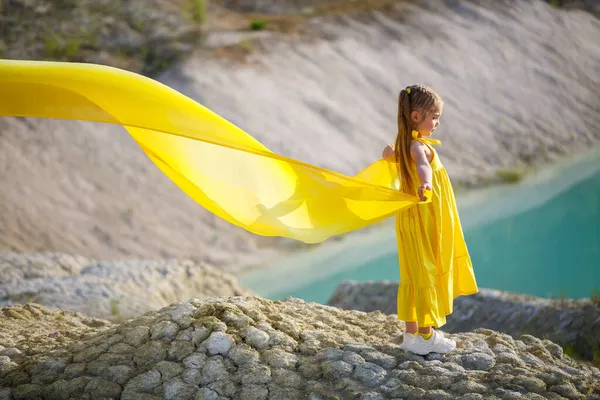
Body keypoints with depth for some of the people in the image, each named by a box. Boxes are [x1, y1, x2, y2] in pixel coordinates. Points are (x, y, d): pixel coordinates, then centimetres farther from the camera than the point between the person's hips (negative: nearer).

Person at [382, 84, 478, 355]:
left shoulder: (403, 144, 6)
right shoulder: (418, 146, -23)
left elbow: (388, 154, 29)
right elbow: (422, 165, -47)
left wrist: (392, 152, 52)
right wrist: (425, 182, -67)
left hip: (414, 218, 9)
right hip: (425, 221, -9)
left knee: (413, 276, 14)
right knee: (426, 275, 0)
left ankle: (411, 333, 23)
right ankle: (427, 337, 9)